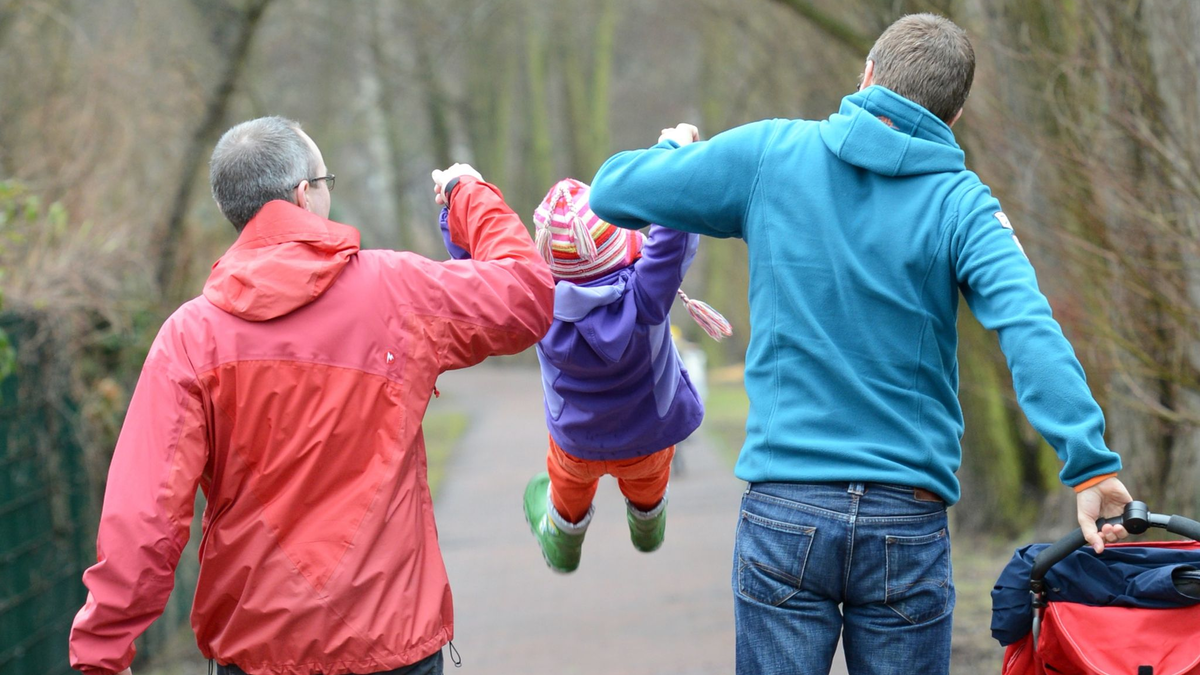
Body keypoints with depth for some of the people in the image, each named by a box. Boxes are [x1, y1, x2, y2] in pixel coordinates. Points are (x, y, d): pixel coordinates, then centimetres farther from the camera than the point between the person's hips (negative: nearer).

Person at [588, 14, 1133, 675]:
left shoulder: (768, 153, 1)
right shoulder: (961, 203, -2)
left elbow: (611, 191, 7)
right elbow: (1028, 327, -18)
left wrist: (675, 150, 28)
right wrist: (1089, 462, -22)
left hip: (783, 513, 0)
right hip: (908, 521, 0)